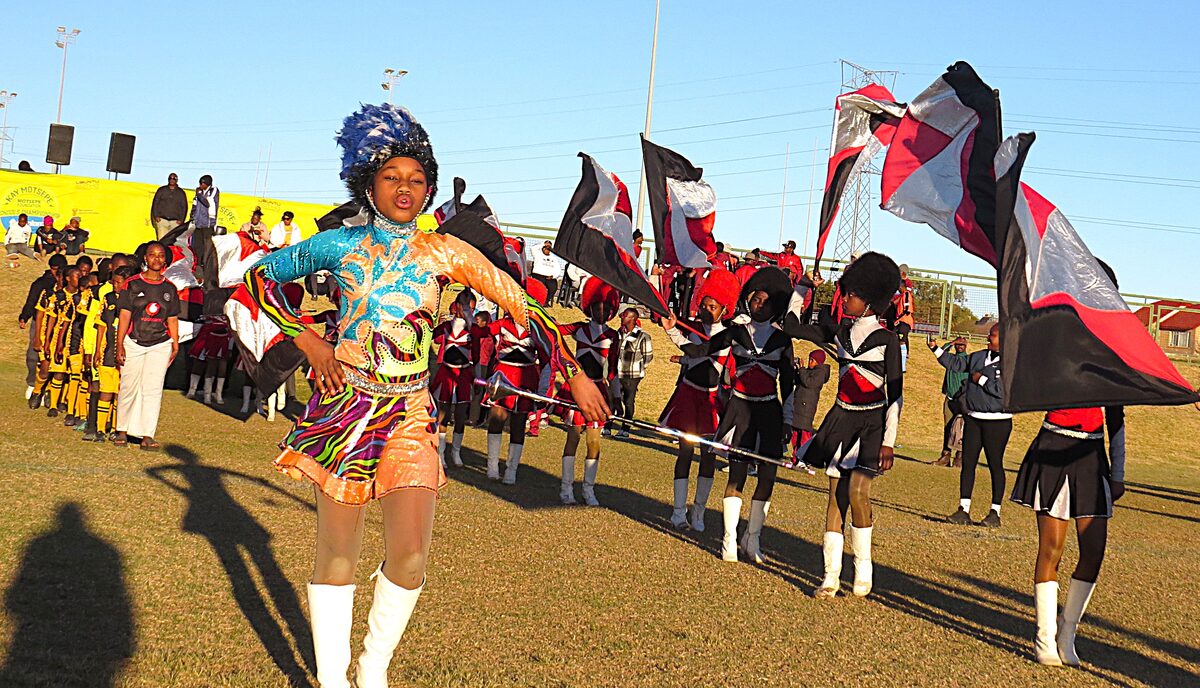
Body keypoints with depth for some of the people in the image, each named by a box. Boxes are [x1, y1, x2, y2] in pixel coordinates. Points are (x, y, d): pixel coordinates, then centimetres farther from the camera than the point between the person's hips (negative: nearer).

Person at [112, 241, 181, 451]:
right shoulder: (133, 284, 2)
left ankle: (147, 435, -3)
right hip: (133, 343, -1)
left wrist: (175, 344, 5)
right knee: (129, 387, 3)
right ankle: (122, 431, 18)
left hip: (160, 344, 2)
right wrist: (120, 345, -5)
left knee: (153, 389, -3)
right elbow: (124, 315, 0)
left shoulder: (169, 288, 10)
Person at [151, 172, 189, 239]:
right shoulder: (161, 190, 11)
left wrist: (181, 220, 1)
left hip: (175, 222, 0)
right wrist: (156, 216, 0)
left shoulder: (181, 193, 12)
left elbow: (184, 207, 12)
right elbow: (155, 203, 11)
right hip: (162, 220, 0)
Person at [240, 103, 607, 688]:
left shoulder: (444, 253, 0)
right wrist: (306, 340, 1)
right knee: (337, 552, 4)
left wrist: (574, 374, 2)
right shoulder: (340, 245, 2)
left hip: (409, 414, 0)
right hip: (344, 406, 0)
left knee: (410, 555, -12)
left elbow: (520, 305, 3)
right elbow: (261, 275, 13)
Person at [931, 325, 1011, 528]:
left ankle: (995, 512, 10)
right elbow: (955, 364, 21)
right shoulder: (978, 357, 11)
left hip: (997, 422, -6)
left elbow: (1003, 390, -21)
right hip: (973, 419, 6)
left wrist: (981, 379, -13)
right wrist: (936, 348, 15)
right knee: (968, 463, 4)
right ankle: (964, 510, 8)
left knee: (995, 465, 1)